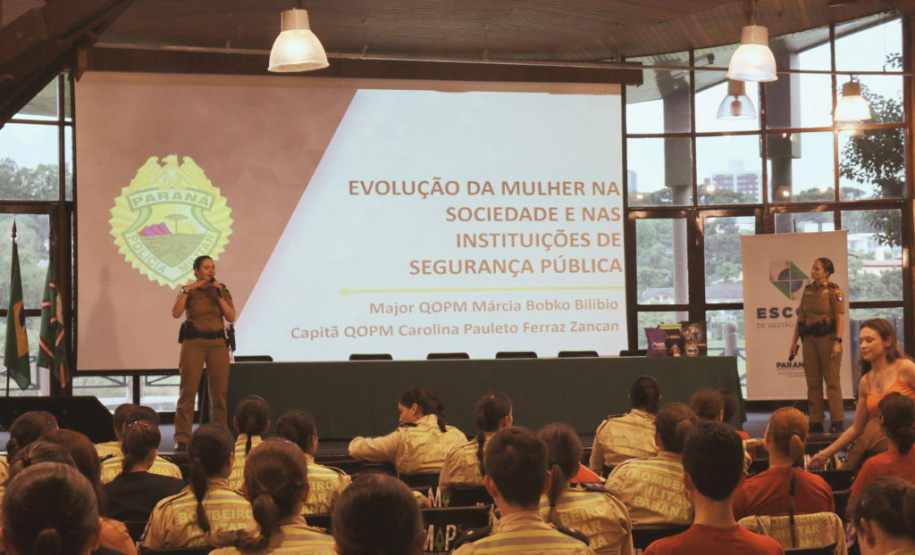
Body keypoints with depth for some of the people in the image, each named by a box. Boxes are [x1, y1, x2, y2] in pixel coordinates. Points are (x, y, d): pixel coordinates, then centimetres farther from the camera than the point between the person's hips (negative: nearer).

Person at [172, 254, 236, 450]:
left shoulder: (222, 290, 11)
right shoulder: (189, 291, 5)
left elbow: (231, 317, -1)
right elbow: (176, 313, -12)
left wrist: (219, 295, -8)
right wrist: (187, 290, -15)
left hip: (218, 344, 2)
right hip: (193, 343, -2)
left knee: (220, 392, 1)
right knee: (188, 390, -6)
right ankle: (181, 438, -4)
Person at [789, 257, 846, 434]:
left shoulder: (834, 290, -5)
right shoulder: (808, 290, 13)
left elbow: (840, 318, -11)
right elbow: (801, 317, 17)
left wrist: (837, 342, -19)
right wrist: (794, 340, 13)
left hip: (827, 338, -6)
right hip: (810, 339, 6)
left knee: (832, 381, -5)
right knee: (812, 382, 6)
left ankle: (837, 422, -2)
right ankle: (815, 422, 11)